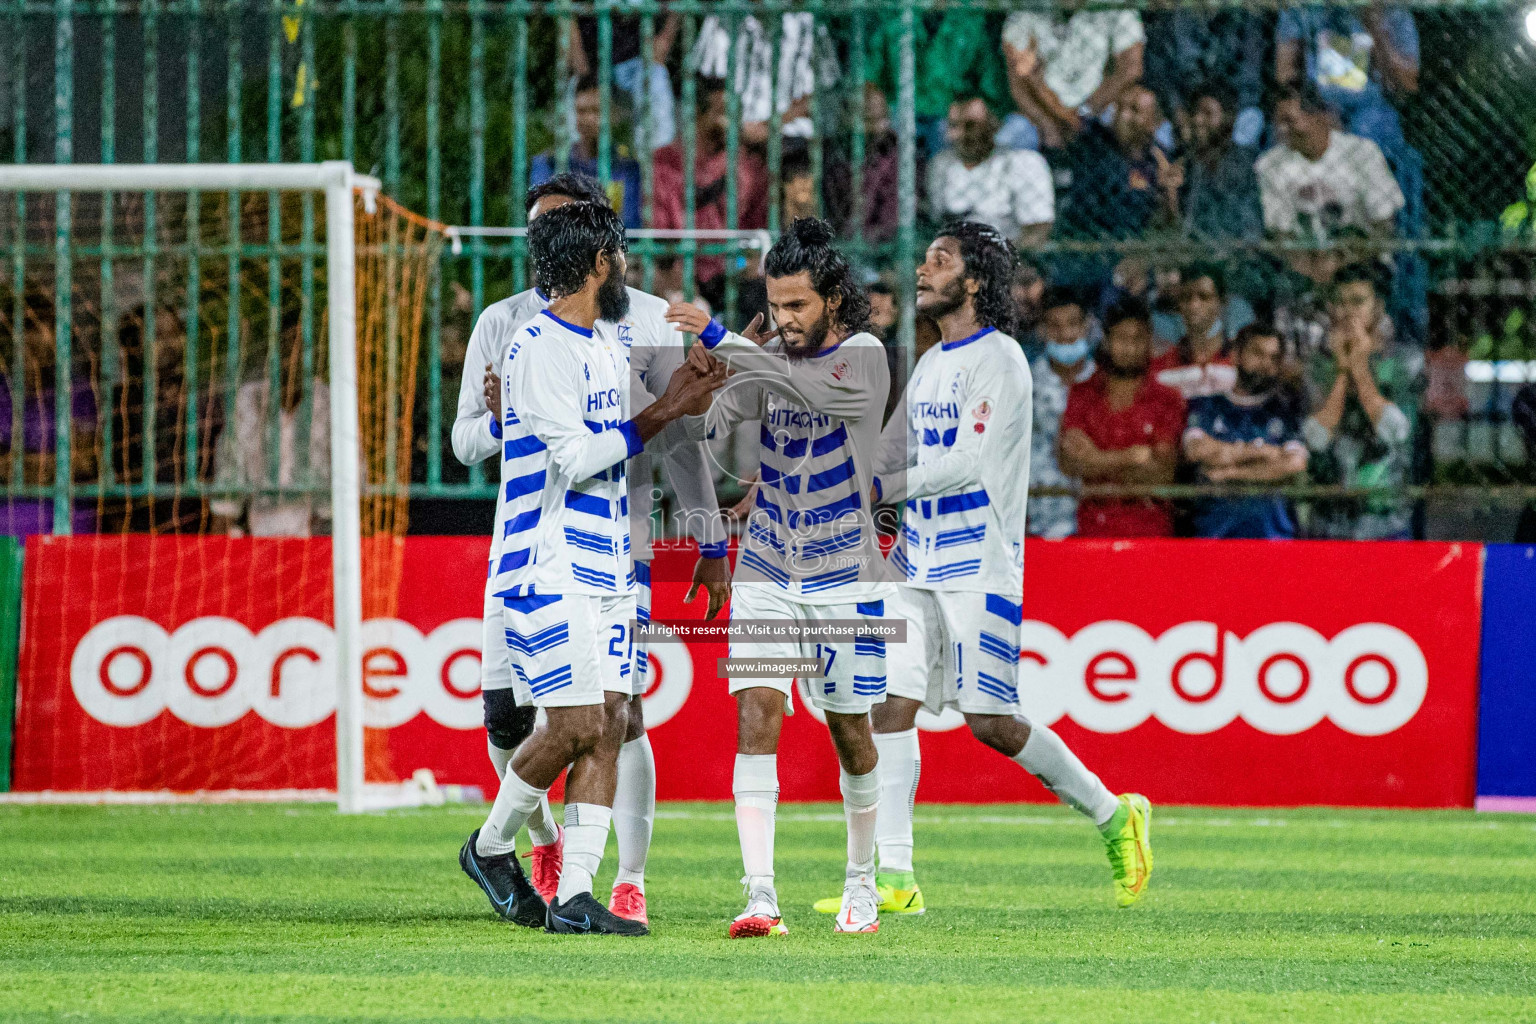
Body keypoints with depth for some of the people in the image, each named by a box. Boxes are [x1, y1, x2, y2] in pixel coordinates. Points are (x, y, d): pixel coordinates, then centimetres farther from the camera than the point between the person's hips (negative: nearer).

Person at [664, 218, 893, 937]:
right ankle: (760, 896, -19)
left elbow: (806, 383, -32)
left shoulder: (863, 357, -11)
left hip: (844, 573, -2)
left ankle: (861, 889, 27)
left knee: (850, 728, 7)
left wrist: (718, 340, -41)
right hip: (767, 569, 3)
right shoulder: (766, 354, 1)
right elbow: (709, 425, -8)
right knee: (757, 710, -13)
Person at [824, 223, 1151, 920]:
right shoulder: (930, 366, 16)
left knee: (990, 722, -6)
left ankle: (1113, 816, 13)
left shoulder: (997, 359, -9)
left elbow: (969, 462, -17)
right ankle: (893, 878, -7)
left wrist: (883, 489, -17)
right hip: (918, 561, 7)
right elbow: (889, 453, 18)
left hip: (980, 562, -7)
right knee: (890, 702, -6)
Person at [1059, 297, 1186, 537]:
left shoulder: (1167, 400, 6)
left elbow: (1163, 474, -4)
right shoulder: (1082, 395, 10)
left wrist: (1100, 461, -9)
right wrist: (1134, 456, -9)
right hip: (1093, 526, 1)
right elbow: (1068, 464, -1)